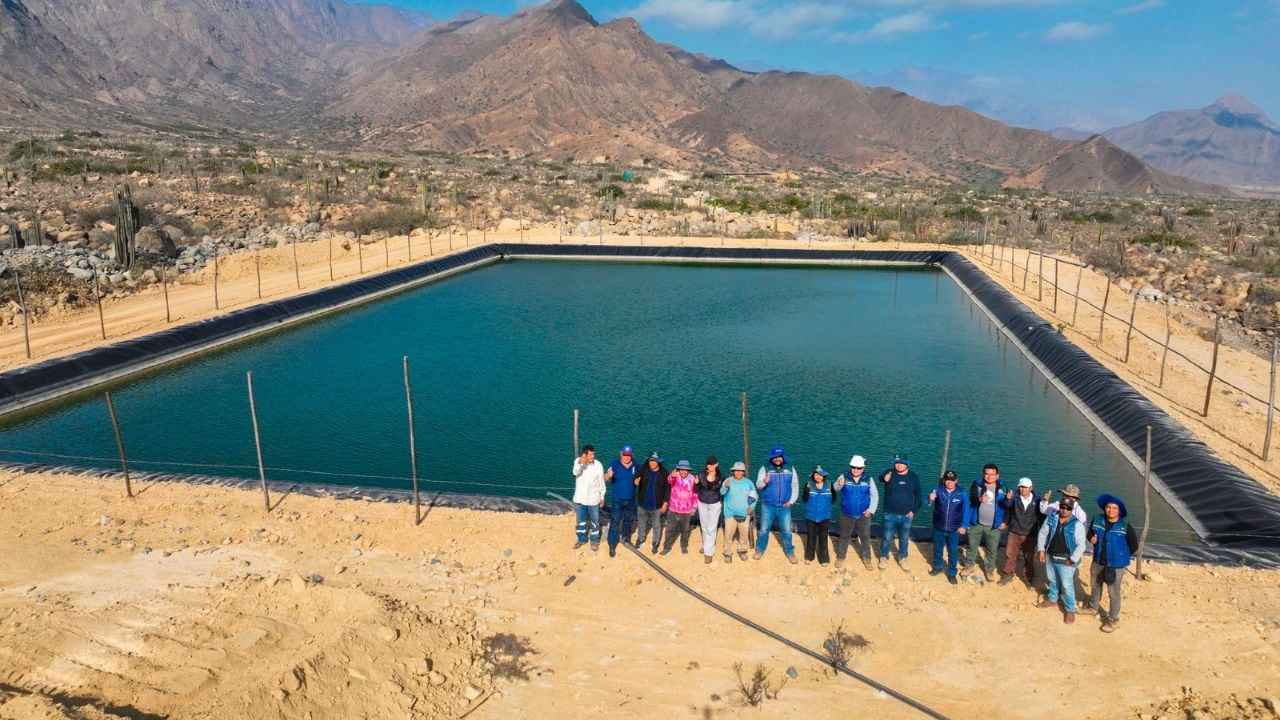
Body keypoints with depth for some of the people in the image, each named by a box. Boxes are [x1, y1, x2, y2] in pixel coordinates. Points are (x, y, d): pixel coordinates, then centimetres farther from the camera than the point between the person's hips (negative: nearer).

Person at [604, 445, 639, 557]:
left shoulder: (636, 466, -4)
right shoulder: (615, 464, -14)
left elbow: (640, 480, 7)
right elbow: (606, 479, -17)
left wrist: (638, 481, -18)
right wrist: (608, 475, -41)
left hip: (631, 500, 4)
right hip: (617, 500, -4)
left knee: (628, 520, 20)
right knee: (615, 522, -5)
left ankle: (626, 538, 41)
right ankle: (612, 546, 2)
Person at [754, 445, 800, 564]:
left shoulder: (790, 469, 3)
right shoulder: (765, 468, -4)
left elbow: (795, 486, 7)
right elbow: (758, 485, -12)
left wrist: (791, 501, -3)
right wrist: (764, 481, -34)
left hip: (784, 506, 1)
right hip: (768, 506, -1)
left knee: (786, 531, 6)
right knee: (764, 530, 7)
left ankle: (789, 552, 22)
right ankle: (760, 550, 24)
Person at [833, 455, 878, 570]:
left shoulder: (868, 479, -4)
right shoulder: (844, 477, -9)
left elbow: (875, 495, 4)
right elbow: (835, 488, -20)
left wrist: (871, 509, -5)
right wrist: (839, 484, -43)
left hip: (863, 515, 1)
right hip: (846, 515, -1)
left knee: (865, 537, 12)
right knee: (844, 536, 12)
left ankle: (866, 558, 29)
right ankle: (840, 557, 27)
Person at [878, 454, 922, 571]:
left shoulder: (914, 477, -4)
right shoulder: (889, 473, -10)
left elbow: (918, 495, 5)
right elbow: (881, 478, -31)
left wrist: (914, 510, -2)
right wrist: (884, 478, -55)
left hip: (906, 515, 2)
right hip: (890, 514, -2)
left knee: (904, 539, 16)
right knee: (887, 538, 9)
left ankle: (902, 559, 33)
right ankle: (883, 558, 27)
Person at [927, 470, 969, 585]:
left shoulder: (962, 494, -10)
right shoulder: (938, 490, -11)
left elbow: (966, 510, -5)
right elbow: (929, 503, -19)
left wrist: (964, 526, -11)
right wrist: (931, 499, -43)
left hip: (954, 529, -1)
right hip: (938, 527, 1)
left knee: (953, 552, 7)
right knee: (937, 549, 19)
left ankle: (952, 573, 22)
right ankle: (937, 567, 40)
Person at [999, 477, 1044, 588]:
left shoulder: (1036, 501, -6)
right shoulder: (1015, 498, -11)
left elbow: (1041, 516, 5)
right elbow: (1008, 505, -31)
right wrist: (1008, 499, -54)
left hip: (1030, 535, 0)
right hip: (1014, 532, 0)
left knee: (1029, 558, 13)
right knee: (1010, 554, 8)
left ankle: (1028, 578, 29)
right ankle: (1008, 575, 23)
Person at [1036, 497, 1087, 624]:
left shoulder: (1077, 525, -16)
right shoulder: (1051, 519, -3)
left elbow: (1081, 545, -14)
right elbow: (1042, 533, 7)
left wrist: (1072, 560, -15)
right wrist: (1041, 549, 2)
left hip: (1065, 560, -5)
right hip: (1050, 557, 5)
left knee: (1067, 586, 1)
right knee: (1053, 581, 24)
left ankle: (1070, 610, 17)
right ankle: (1052, 600, 44)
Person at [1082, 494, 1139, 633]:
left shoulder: (1125, 527, -18)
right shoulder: (1097, 521, -7)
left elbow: (1134, 546, -6)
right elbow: (1090, 533, 10)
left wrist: (1122, 556, -3)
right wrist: (1091, 538, -11)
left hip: (1116, 565, -5)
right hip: (1098, 562, 5)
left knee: (1113, 593, 5)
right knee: (1095, 586, 25)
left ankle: (1113, 619, 21)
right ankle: (1093, 607, 47)